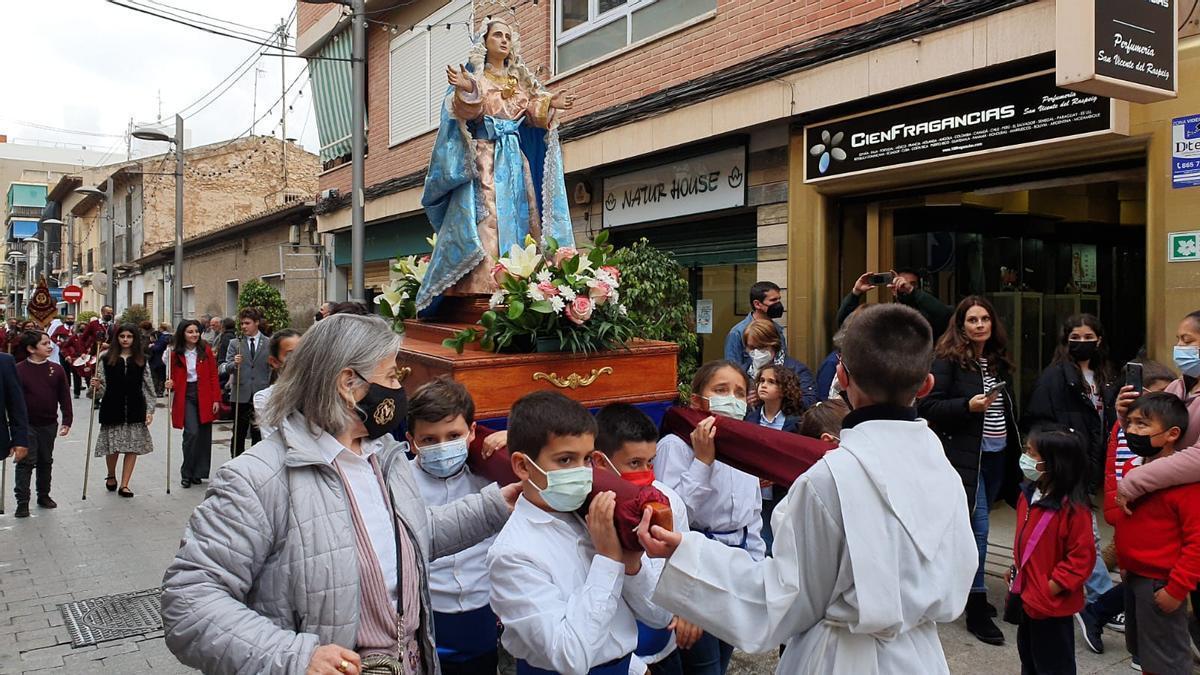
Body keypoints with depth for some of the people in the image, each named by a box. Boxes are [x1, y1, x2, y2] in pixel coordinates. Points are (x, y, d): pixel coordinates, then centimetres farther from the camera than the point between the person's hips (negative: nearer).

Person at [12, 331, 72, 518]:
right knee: (26, 462, -2)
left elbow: (64, 397, 3)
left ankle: (44, 495, 28)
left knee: (46, 461, 15)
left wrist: (67, 421, -2)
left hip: (49, 425, 3)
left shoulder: (57, 369, 0)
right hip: (27, 425, -3)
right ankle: (22, 502, 4)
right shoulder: (18, 370, -8)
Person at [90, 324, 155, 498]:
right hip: (112, 409, -1)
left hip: (135, 410, 1)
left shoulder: (141, 360, 6)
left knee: (133, 447, 1)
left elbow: (148, 387, 6)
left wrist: (150, 410, 0)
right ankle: (111, 476, 34)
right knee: (112, 447, 6)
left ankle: (124, 484, 10)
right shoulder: (107, 359, 2)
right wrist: (96, 386, -19)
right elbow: (102, 389, 3)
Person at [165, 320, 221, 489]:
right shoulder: (175, 354, 2)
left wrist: (216, 399, -4)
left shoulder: (206, 350, 2)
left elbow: (213, 376, 2)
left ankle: (198, 473, 16)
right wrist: (170, 384, -13)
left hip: (204, 396, 1)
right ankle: (186, 473, 0)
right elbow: (173, 378, 10)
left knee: (204, 436, 3)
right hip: (185, 397, -1)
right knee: (192, 432, -15)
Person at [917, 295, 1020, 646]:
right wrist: (968, 405, -23)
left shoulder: (997, 361, 12)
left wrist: (1016, 449, 18)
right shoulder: (948, 360, -8)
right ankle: (976, 609, 0)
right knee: (977, 527, -7)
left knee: (976, 525, 13)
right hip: (964, 455, -6)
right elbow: (927, 407, -13)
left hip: (997, 454, 7)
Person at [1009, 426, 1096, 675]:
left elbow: (1082, 557, -23)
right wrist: (1016, 569, 11)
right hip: (1025, 598, 8)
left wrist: (1052, 588, -21)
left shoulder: (1073, 509, -25)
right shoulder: (1029, 495, 0)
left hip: (1052, 606, -8)